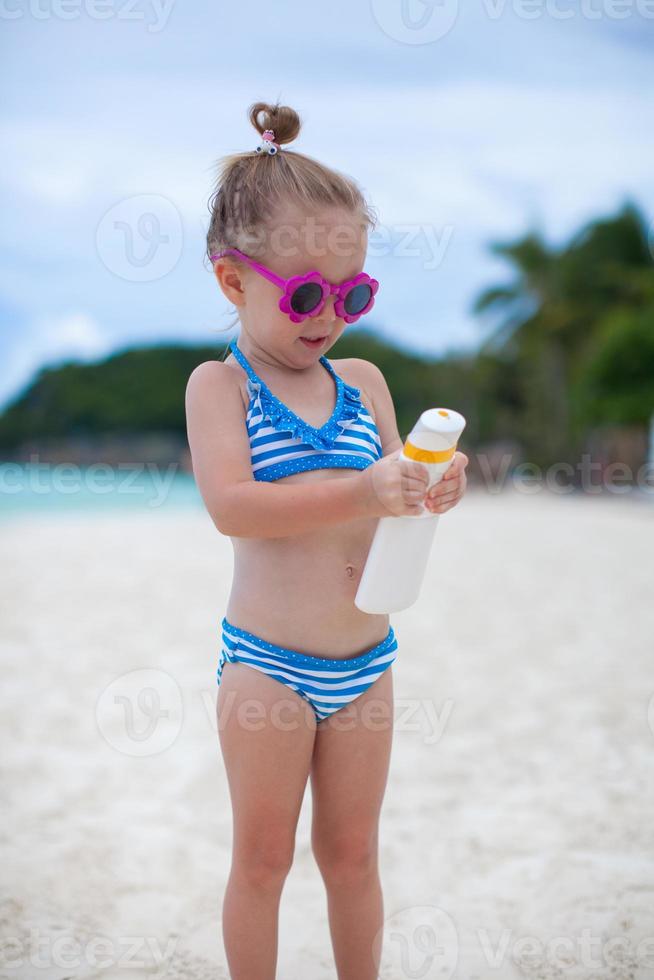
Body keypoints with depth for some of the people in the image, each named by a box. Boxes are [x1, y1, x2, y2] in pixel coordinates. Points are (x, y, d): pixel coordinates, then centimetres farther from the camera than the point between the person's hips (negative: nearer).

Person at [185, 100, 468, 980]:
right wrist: (364, 492, -33)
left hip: (364, 662, 4)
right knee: (262, 859, 10)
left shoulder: (364, 381, 5)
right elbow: (232, 506, -24)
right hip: (267, 664, -4)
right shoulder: (221, 384, -9)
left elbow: (388, 497, 9)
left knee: (353, 853, 16)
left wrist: (428, 492, -15)